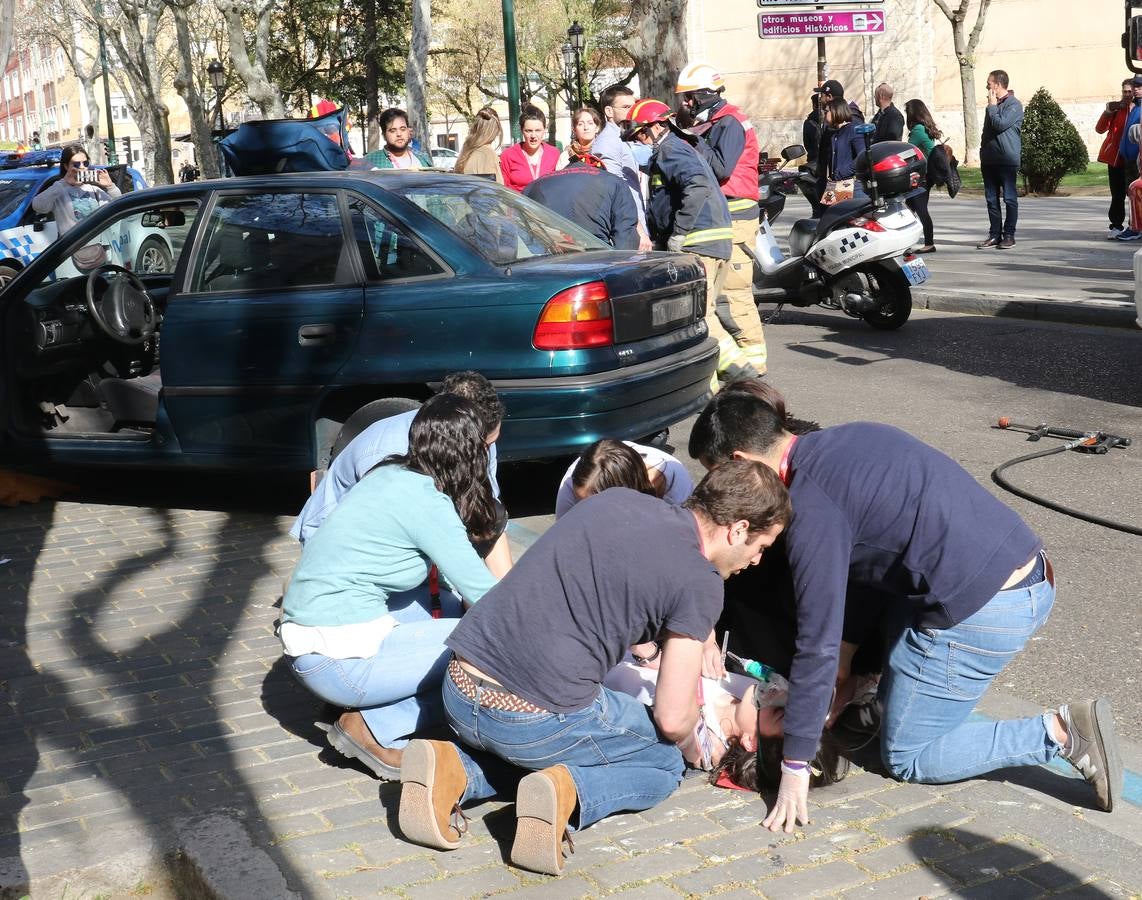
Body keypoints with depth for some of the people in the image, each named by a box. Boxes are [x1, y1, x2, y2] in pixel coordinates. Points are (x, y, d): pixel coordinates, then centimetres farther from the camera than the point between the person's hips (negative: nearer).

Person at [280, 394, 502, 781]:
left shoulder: (392, 475, 9)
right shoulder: (426, 502, -16)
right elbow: (481, 590, -10)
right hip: (337, 658, -9)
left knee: (452, 606, 17)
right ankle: (377, 730, -5)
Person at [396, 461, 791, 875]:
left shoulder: (615, 497, 12)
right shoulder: (699, 582, -8)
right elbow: (673, 720, -5)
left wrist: (700, 634, 35)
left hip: (460, 691, 6)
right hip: (541, 720, -6)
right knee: (665, 762, 21)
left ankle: (454, 771, 8)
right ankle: (567, 792, -7)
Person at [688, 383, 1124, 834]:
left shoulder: (811, 508, -16)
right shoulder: (847, 438, 11)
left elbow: (818, 644, -15)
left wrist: (794, 766, -7)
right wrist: (846, 652, 18)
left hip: (981, 613, -9)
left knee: (907, 758, 9)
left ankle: (1060, 733, 0)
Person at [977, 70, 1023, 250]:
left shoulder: (1014, 104, -7)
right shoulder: (994, 104, 18)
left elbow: (1000, 124, -20)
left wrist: (992, 106, -7)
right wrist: (983, 154, 17)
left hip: (1007, 160, -8)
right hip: (990, 160, 8)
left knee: (1010, 198, -2)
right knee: (992, 199, 7)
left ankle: (1009, 235, 1)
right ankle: (994, 235, 12)